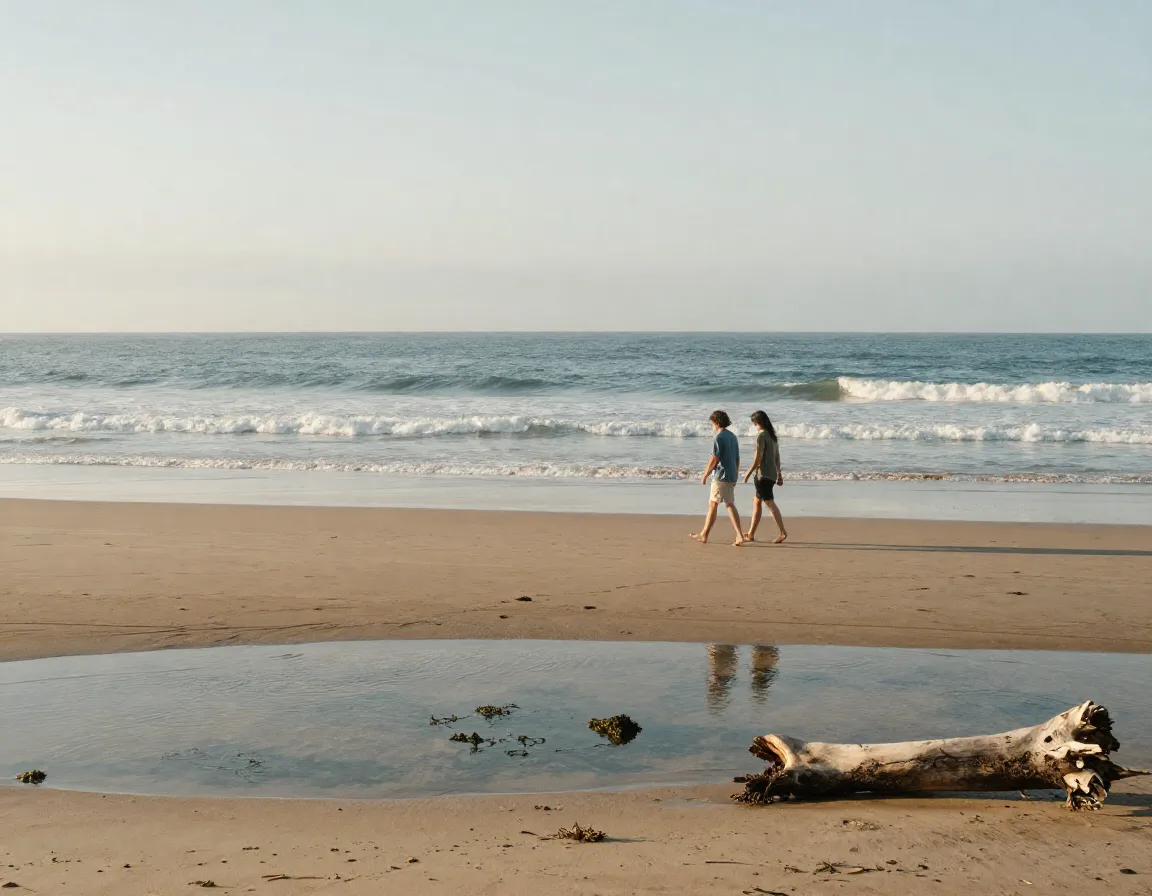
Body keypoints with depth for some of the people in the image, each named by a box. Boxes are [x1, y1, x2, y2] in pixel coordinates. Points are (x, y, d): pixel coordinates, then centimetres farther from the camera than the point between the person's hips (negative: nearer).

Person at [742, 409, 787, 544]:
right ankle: (751, 534, 18)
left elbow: (758, 457, -17)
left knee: (769, 502, -9)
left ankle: (783, 531, -15)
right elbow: (777, 457, 17)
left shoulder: (761, 435, -13)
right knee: (757, 502, 14)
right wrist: (779, 474, 22)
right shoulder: (773, 435, 13)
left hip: (764, 474, -9)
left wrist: (748, 473, -10)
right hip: (773, 473, 9)